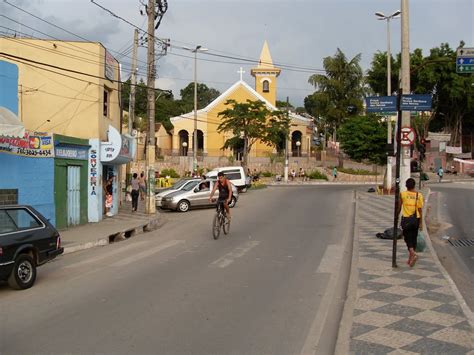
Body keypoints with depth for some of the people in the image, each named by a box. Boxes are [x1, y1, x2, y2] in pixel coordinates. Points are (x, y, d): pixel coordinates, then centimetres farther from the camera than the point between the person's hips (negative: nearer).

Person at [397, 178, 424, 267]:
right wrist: (421, 223, -1)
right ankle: (410, 259, 18)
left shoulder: (402, 194, -5)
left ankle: (413, 254, -22)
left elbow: (399, 208, 1)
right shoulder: (419, 195, -2)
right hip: (416, 219, 2)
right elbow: (420, 210, -4)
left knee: (408, 238, 3)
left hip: (406, 219, -2)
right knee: (414, 238, 12)